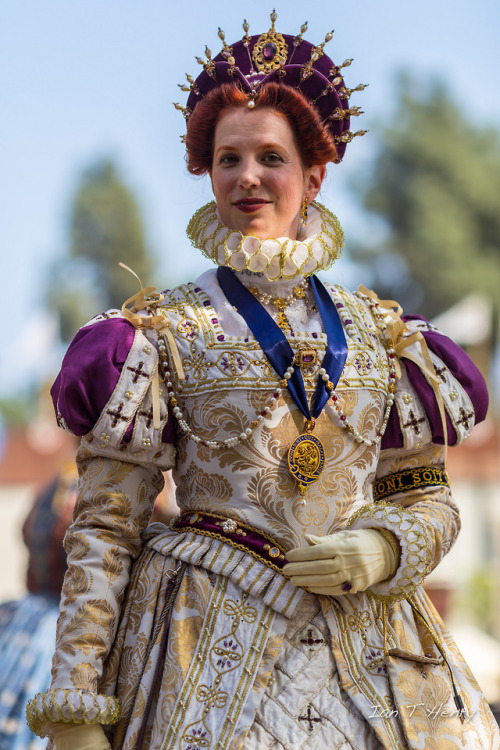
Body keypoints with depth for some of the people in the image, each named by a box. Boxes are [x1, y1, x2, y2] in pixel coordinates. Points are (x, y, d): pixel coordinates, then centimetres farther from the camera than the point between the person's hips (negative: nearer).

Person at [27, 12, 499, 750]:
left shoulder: (377, 332, 10)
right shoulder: (163, 331, 0)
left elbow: (429, 497, 15)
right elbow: (105, 526, -4)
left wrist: (381, 548, -9)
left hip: (372, 657, 3)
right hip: (213, 654, -3)